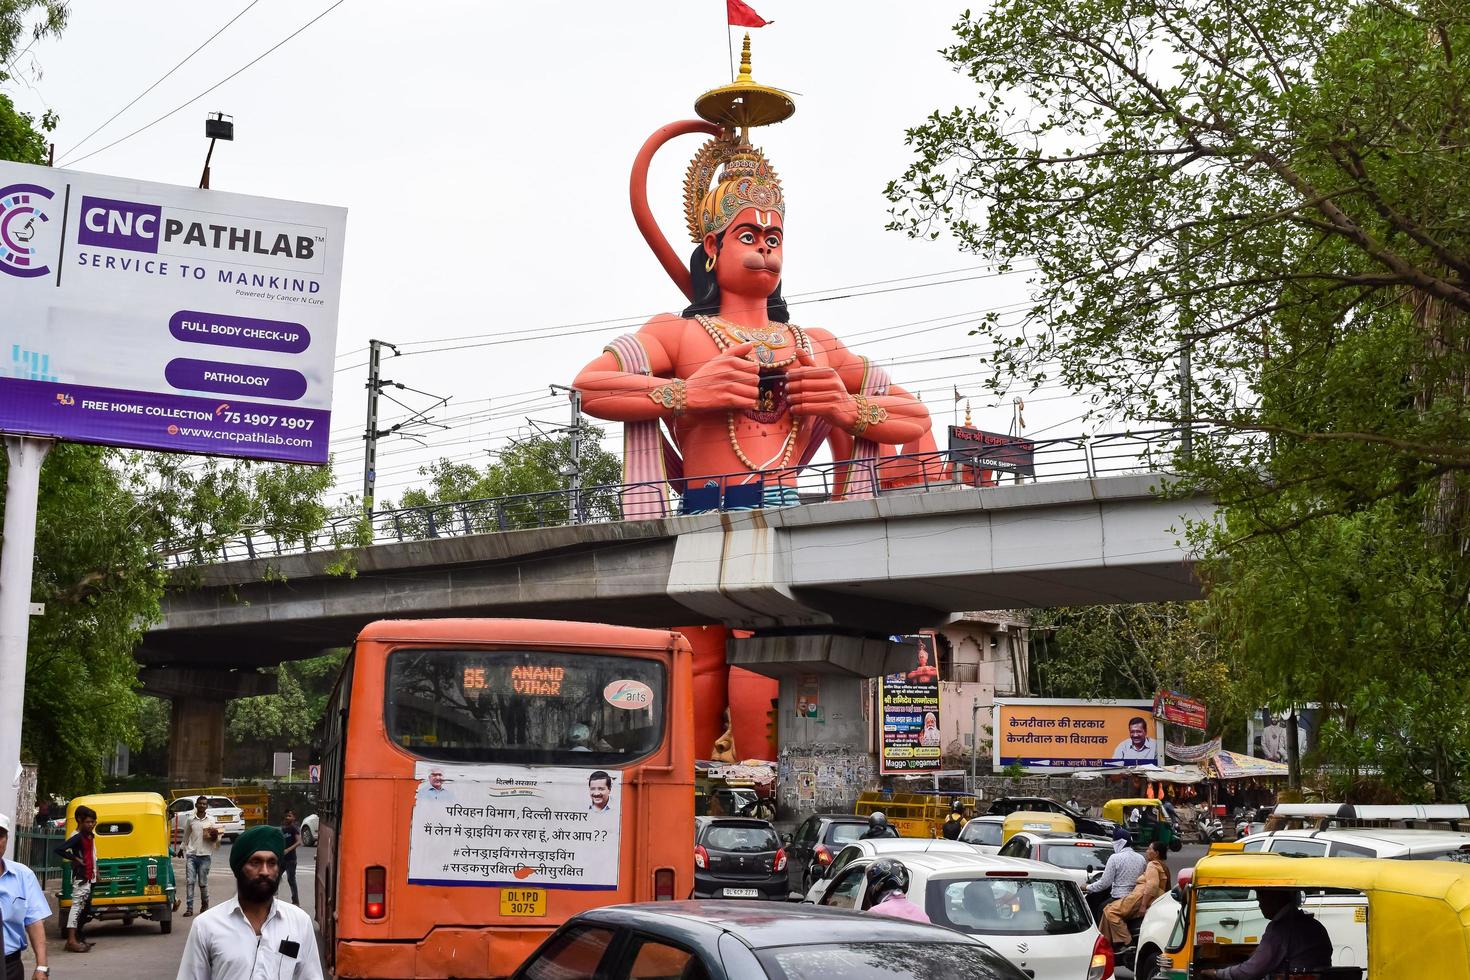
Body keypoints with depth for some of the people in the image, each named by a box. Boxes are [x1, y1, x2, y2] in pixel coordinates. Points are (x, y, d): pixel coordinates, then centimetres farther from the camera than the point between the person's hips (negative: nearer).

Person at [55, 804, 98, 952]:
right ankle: (71, 940, -18)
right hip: (80, 877, -10)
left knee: (85, 907, 15)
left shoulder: (90, 835, 12)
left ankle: (78, 937, 25)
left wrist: (95, 869, 19)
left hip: (89, 877, 10)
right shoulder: (77, 837, -16)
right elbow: (59, 850, -28)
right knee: (77, 905, -14)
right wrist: (75, 859, -21)